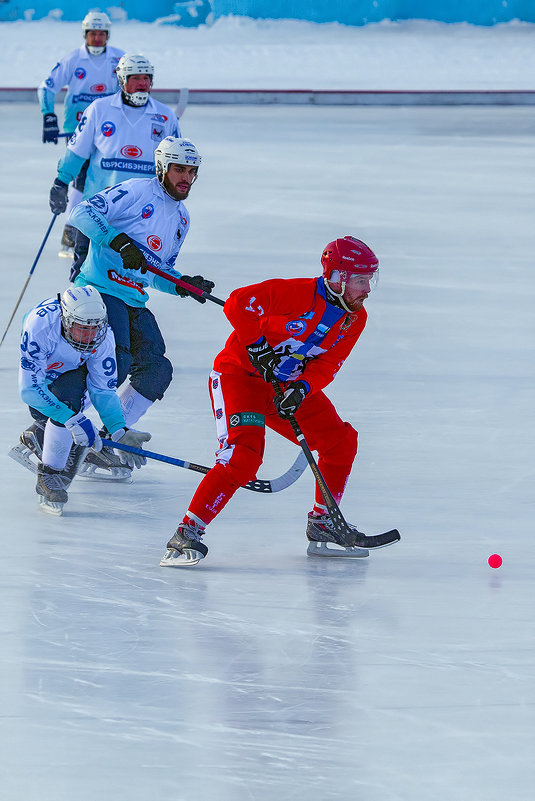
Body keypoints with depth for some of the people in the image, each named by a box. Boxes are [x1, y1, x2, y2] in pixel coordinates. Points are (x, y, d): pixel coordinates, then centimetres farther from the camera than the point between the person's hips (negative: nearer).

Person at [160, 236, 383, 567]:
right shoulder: (297, 293, -23)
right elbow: (238, 303, -27)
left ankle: (323, 523, 19)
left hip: (288, 385, 8)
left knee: (341, 442, 2)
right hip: (239, 374, -8)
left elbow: (328, 364, -5)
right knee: (243, 455, -25)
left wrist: (302, 388, -22)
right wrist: (257, 346, -27)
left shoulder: (355, 318, 0)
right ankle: (187, 532, -24)